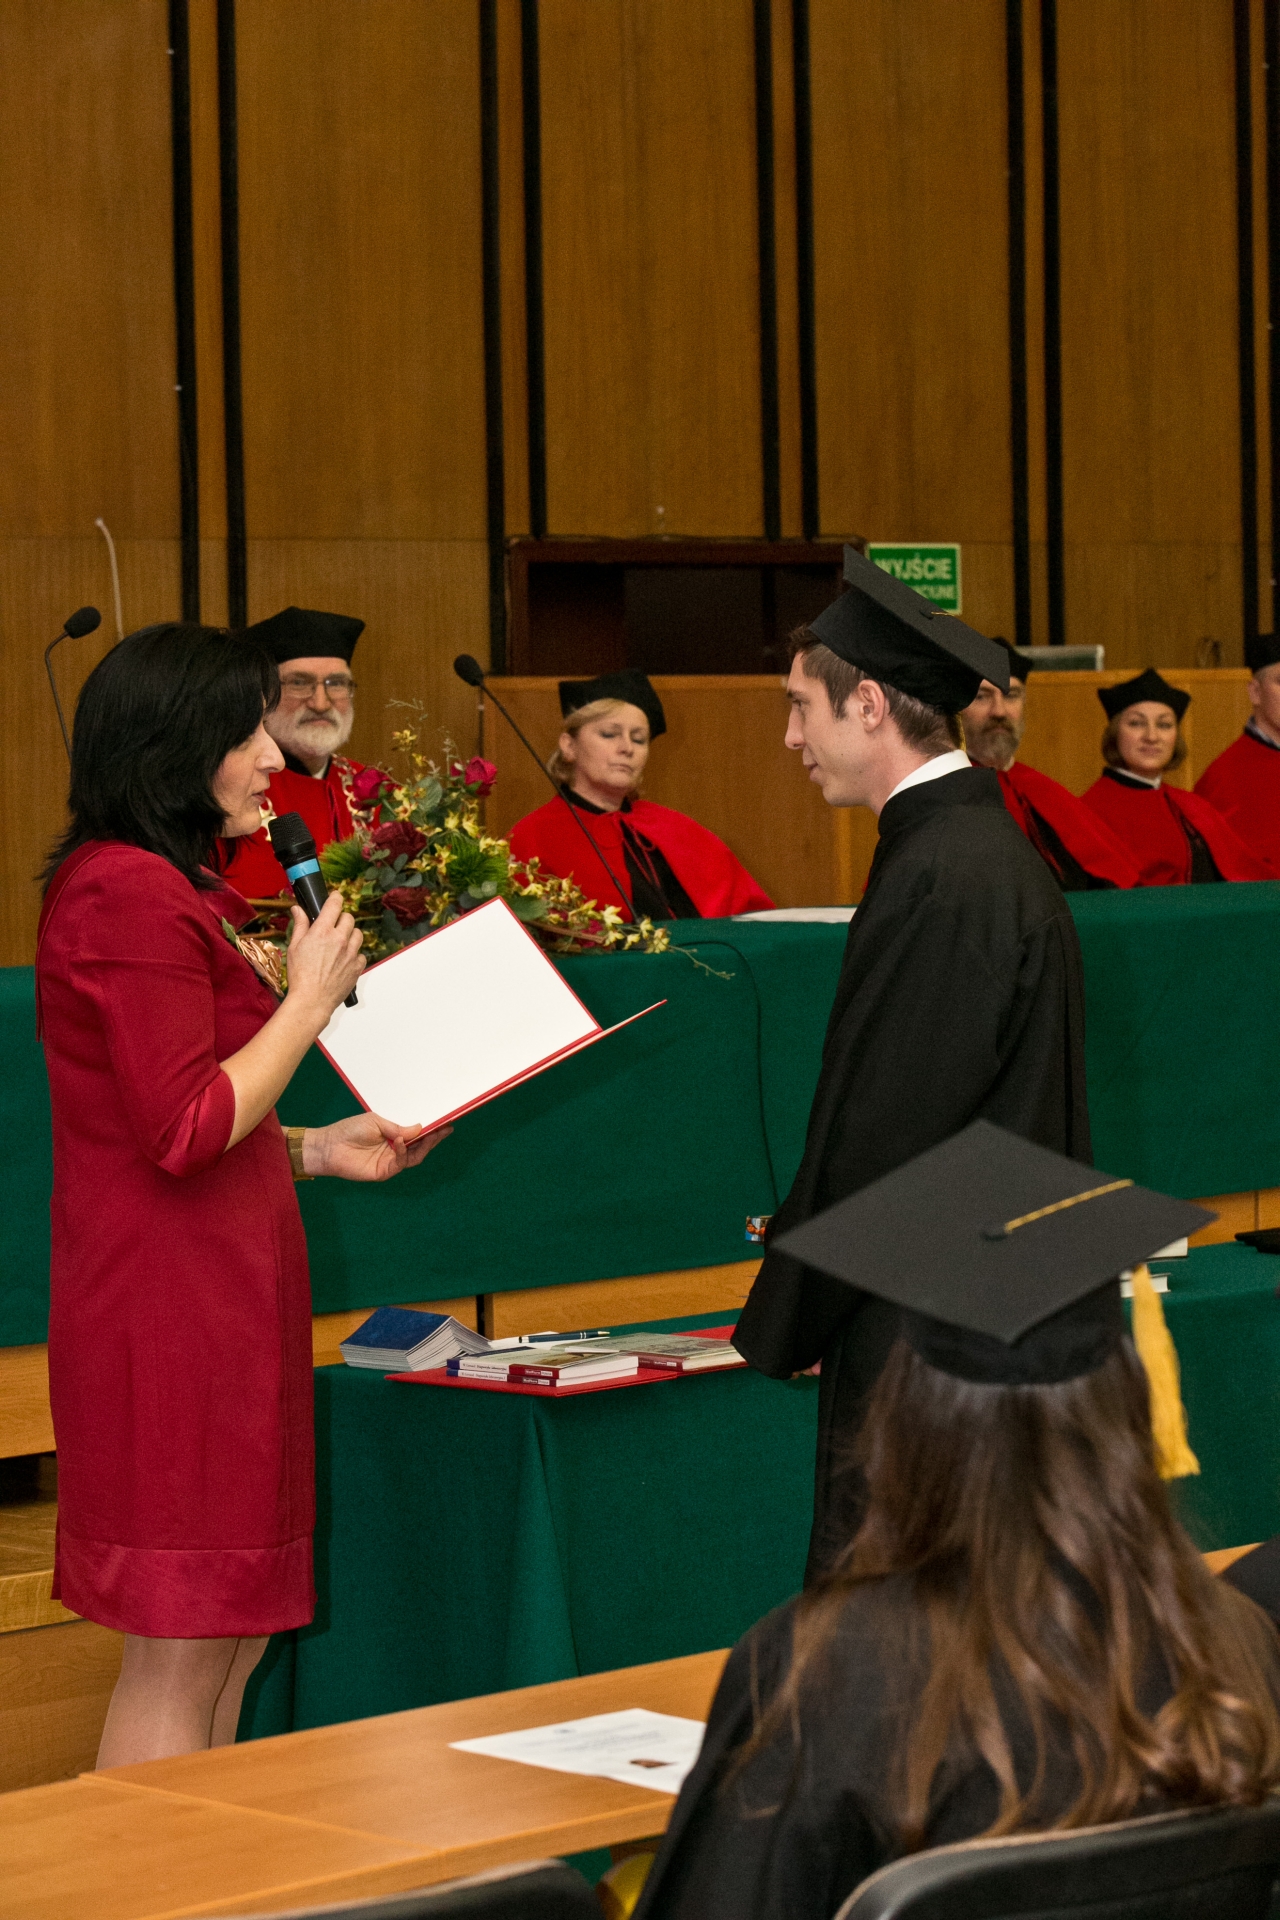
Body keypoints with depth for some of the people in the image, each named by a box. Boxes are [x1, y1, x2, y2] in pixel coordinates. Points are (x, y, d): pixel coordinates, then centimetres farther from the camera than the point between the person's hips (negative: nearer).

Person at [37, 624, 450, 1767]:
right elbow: (184, 1132, -20)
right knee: (179, 1659, -7)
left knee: (235, 1642, 12)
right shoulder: (131, 898, -16)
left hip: (215, 1296, 11)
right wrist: (310, 1001, -10)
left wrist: (318, 1151, 14)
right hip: (173, 1313, -11)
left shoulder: (161, 891, 19)